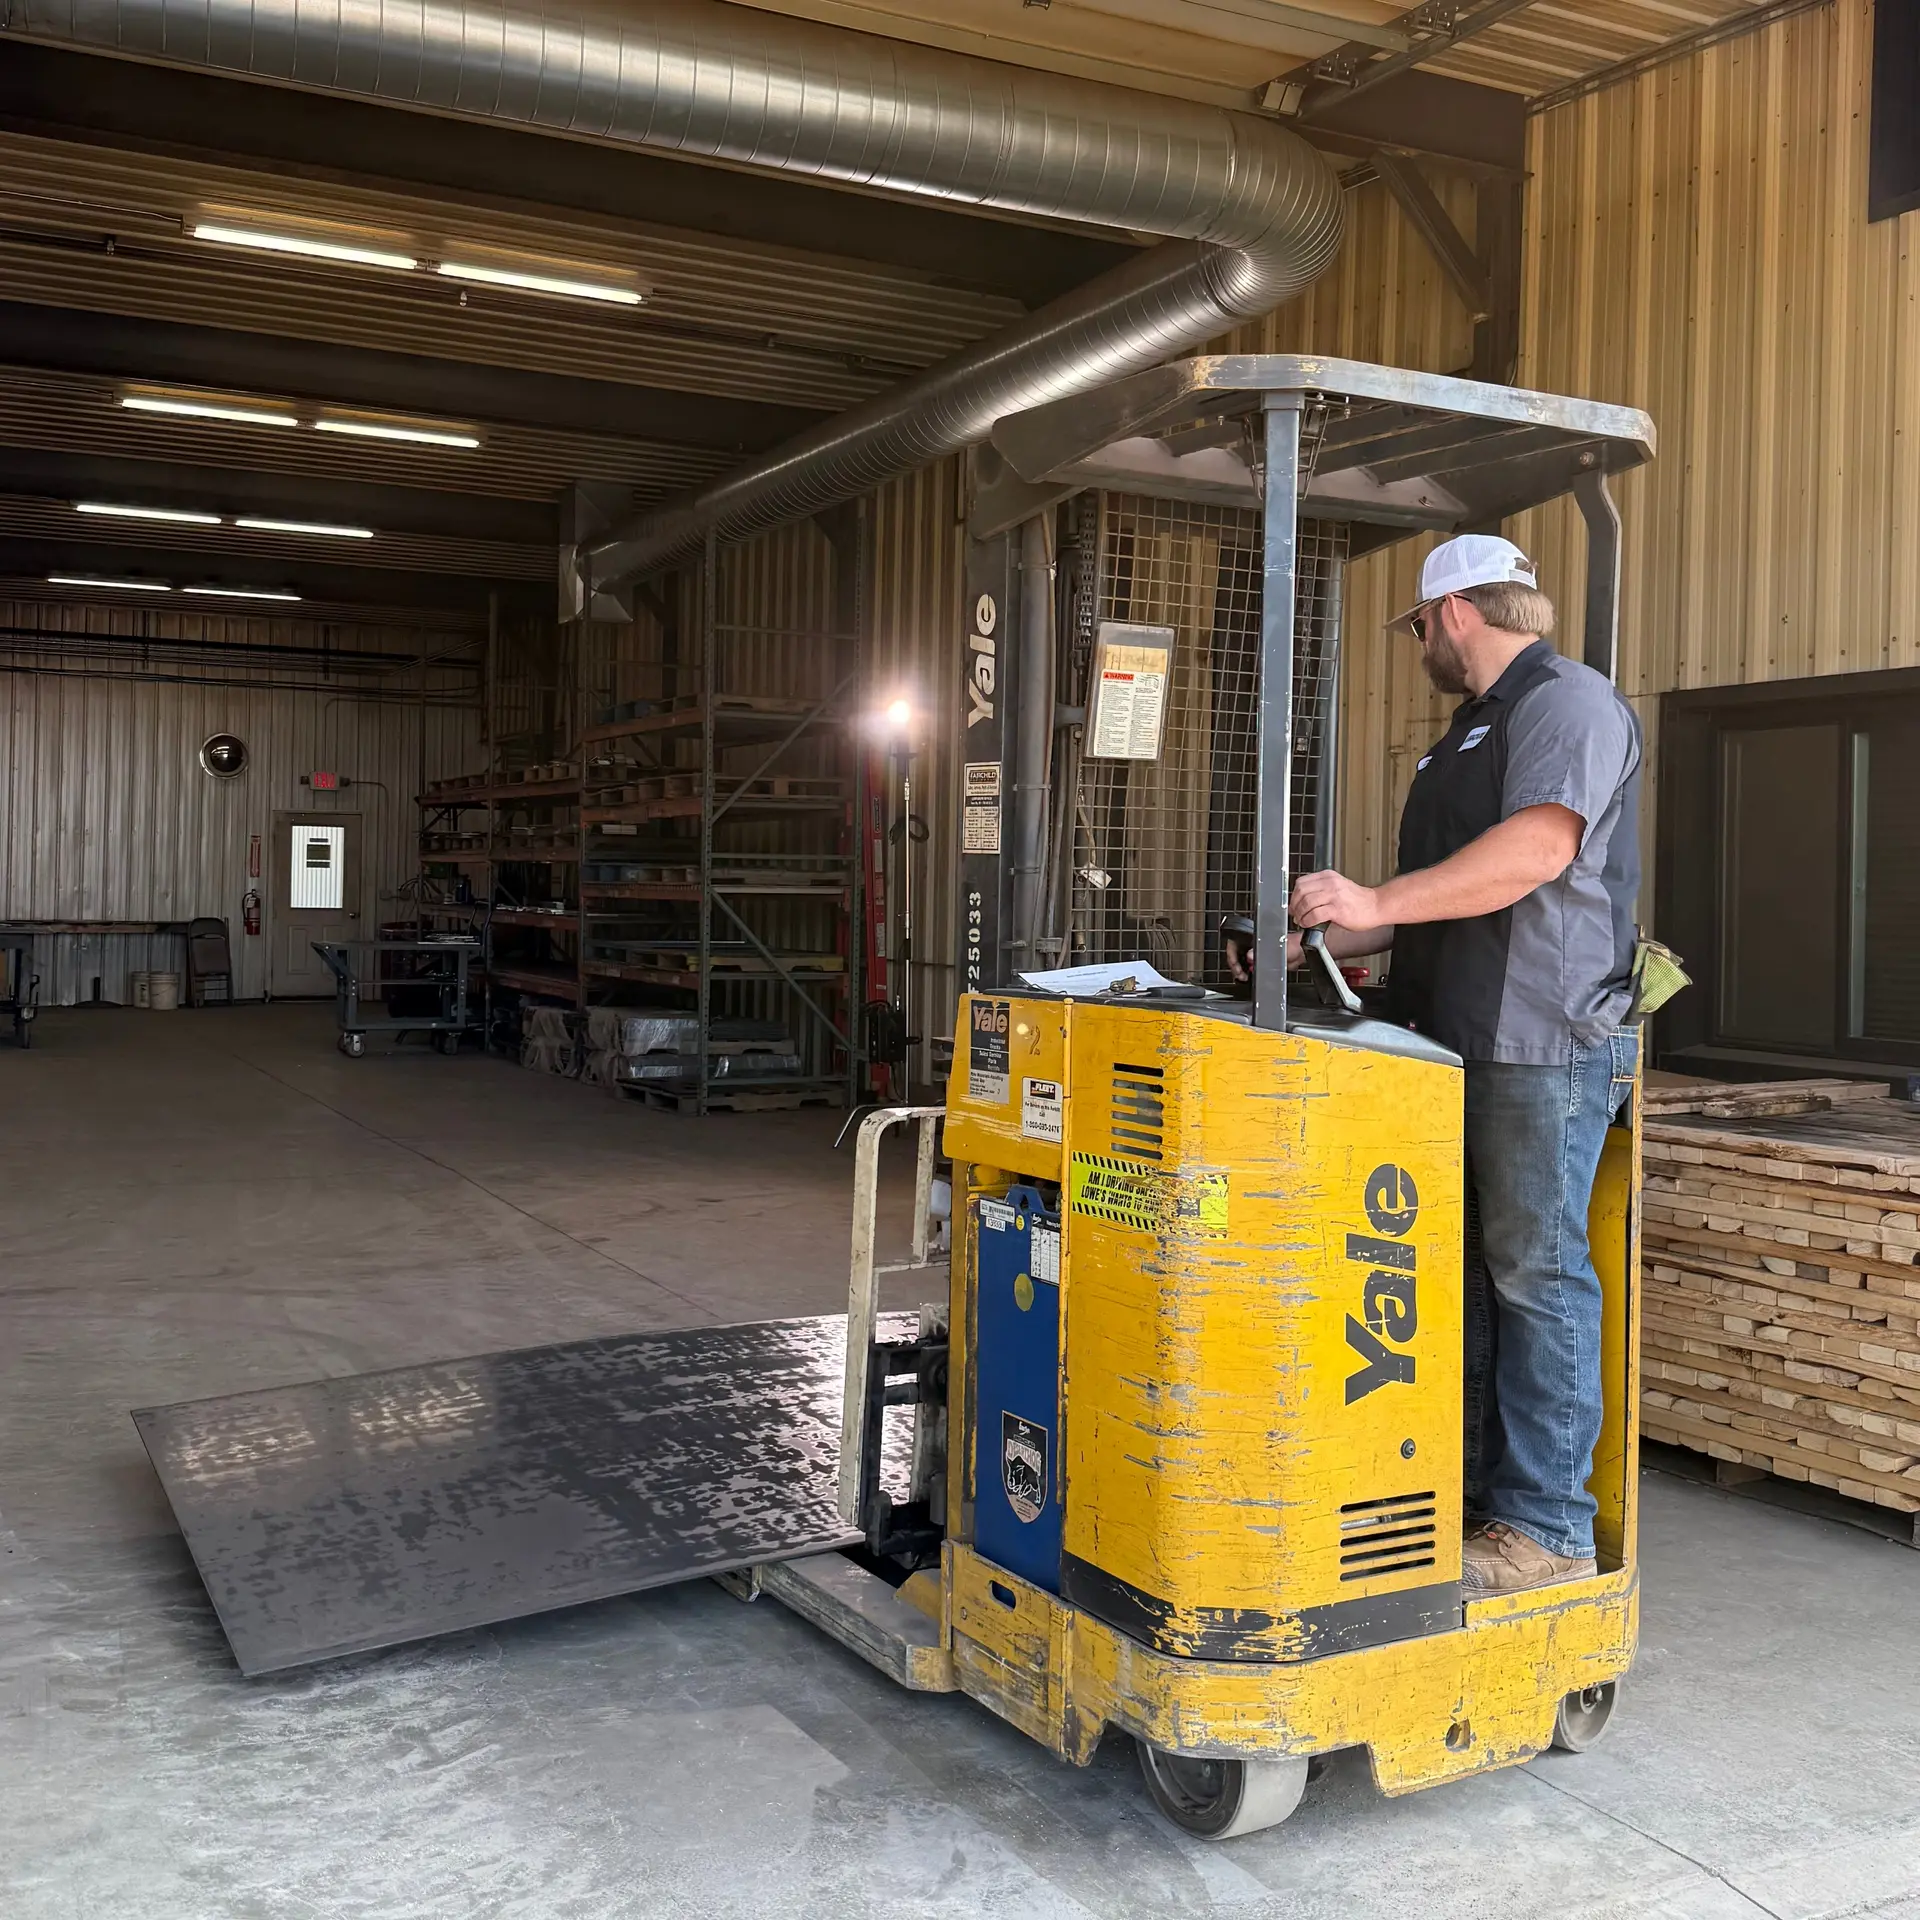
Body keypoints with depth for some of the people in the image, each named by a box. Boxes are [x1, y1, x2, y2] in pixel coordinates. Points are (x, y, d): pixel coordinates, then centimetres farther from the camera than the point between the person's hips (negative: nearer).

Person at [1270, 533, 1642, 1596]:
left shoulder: (1569, 701, -5)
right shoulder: (1466, 732, 25)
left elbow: (1539, 847, -21)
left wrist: (1375, 902, -21)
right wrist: (1307, 945, 20)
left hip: (1544, 1042, -10)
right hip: (1453, 1041, 10)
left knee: (1535, 1274, -7)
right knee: (1461, 1277, 11)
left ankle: (1546, 1527, 0)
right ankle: (1467, 1496, 19)